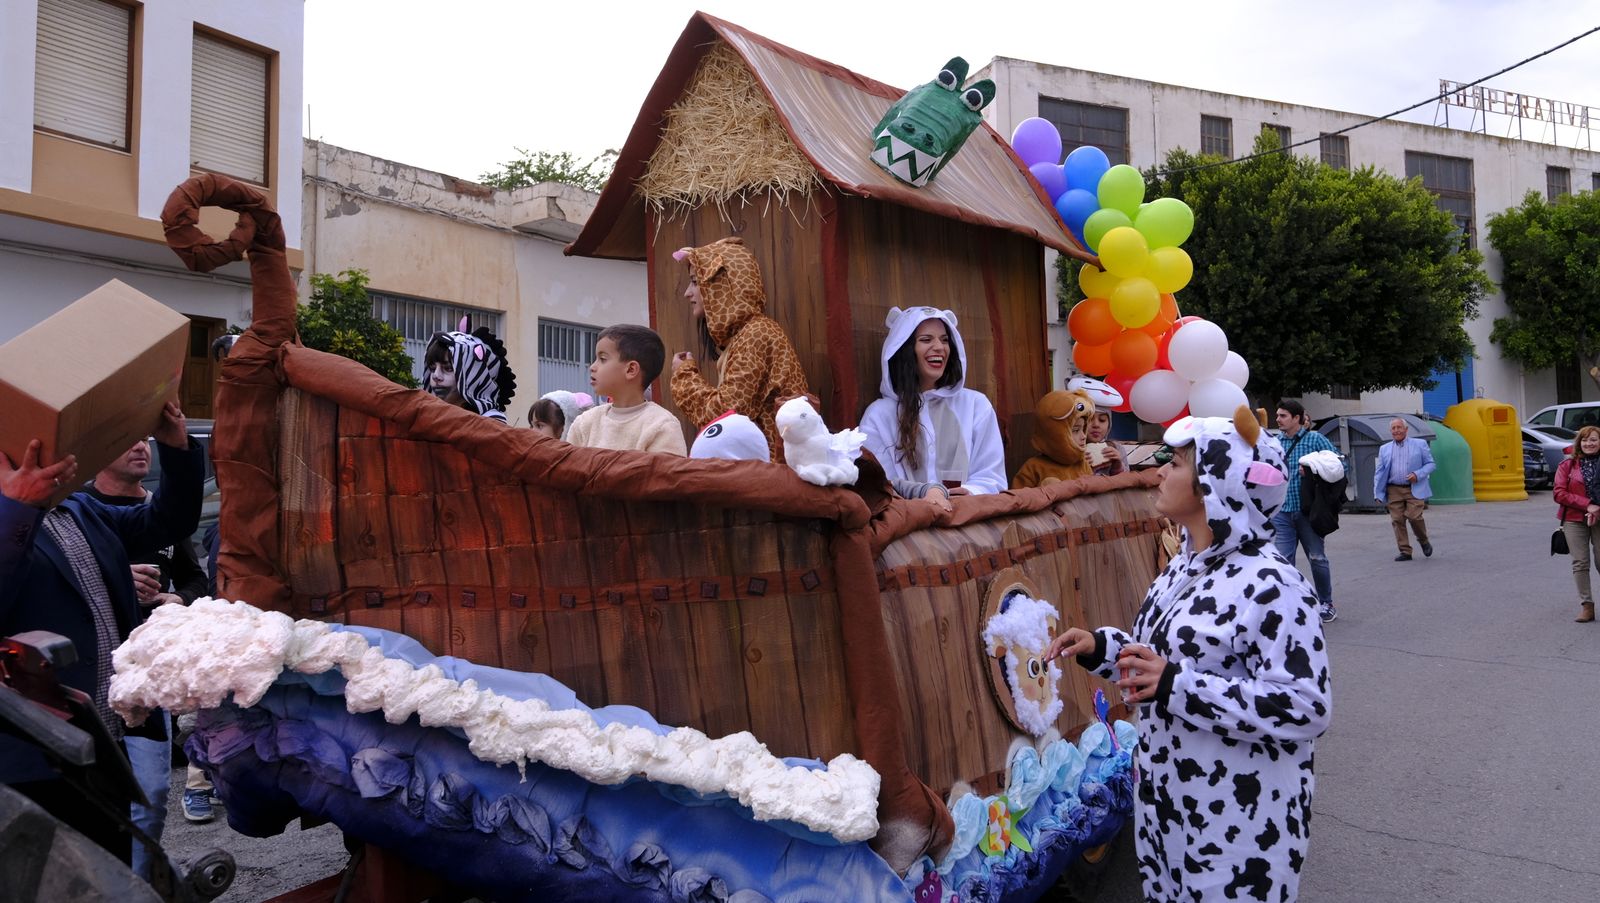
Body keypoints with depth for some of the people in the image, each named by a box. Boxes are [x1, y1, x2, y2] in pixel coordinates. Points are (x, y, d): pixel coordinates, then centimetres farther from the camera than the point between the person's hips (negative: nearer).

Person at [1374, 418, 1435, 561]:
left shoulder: (1419, 444, 9)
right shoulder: (1384, 449, 14)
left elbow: (1430, 464, 8)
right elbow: (1379, 472, 12)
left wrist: (1418, 474, -11)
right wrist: (1377, 493, 4)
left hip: (1415, 489, -2)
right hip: (1394, 490, 3)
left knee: (1414, 517, -13)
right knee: (1397, 520, -3)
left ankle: (1424, 542, 15)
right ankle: (1405, 552, 4)